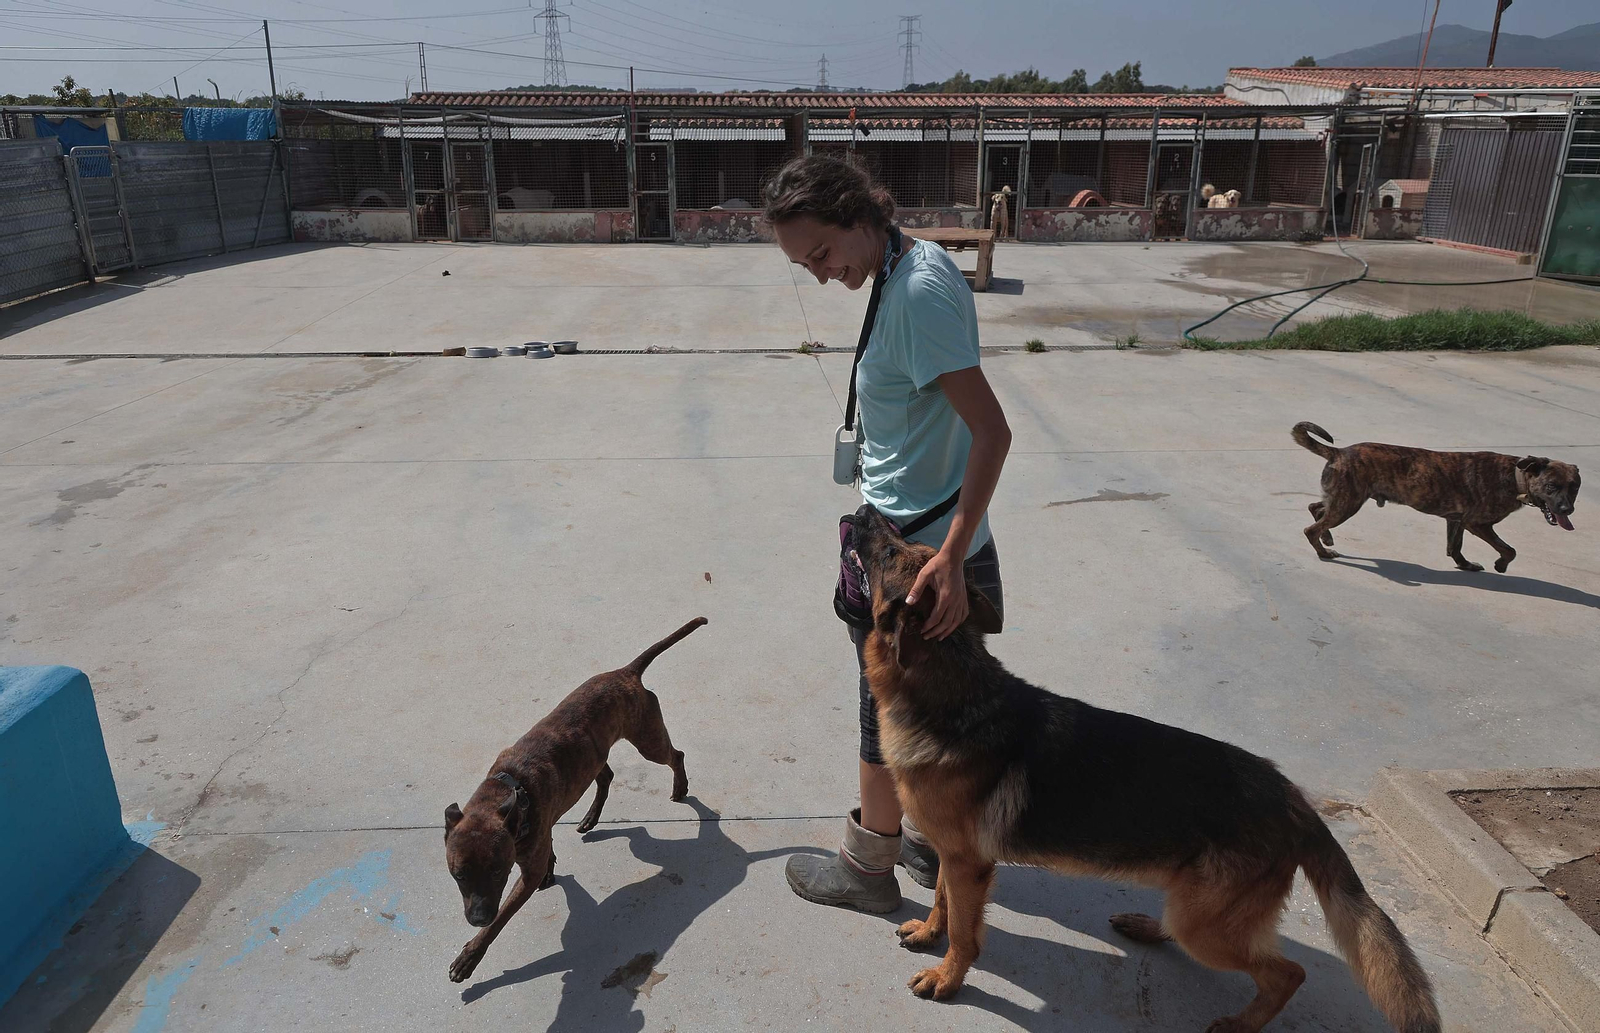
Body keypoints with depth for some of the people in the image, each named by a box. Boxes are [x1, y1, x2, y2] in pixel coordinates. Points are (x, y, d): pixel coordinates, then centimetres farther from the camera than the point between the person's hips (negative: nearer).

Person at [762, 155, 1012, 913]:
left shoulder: (918, 293, -24)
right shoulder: (919, 261, 6)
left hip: (909, 549, -10)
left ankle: (868, 867, 31)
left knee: (888, 716, 9)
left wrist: (951, 555, -33)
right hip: (915, 535, 10)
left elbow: (992, 430, -28)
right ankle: (930, 840, 42)